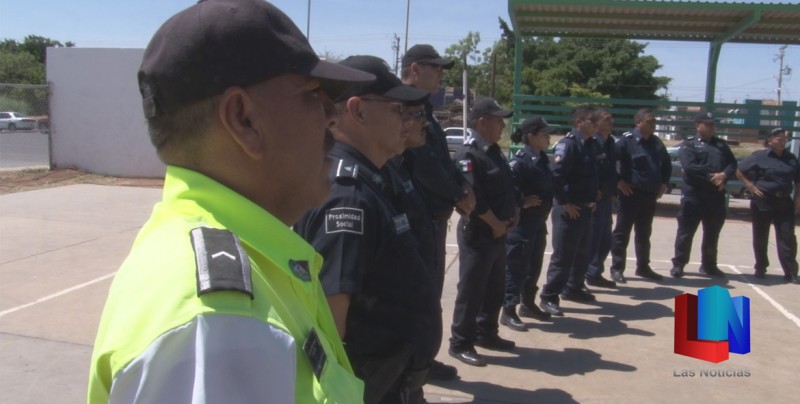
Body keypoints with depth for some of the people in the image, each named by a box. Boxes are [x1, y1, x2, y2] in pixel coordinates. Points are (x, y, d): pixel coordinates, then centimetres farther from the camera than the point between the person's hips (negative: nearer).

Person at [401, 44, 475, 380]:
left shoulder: (423, 110, 17)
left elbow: (442, 158, 18)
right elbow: (423, 164, -23)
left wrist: (463, 186, 0)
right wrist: (458, 195, -12)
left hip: (433, 214, 10)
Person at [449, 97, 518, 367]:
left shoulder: (495, 152, 14)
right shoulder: (468, 154, -16)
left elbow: (508, 188, 21)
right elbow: (472, 198, -24)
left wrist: (513, 215, 5)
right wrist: (496, 224, -16)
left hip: (498, 232, 9)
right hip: (477, 233, -9)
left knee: (495, 288, 18)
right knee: (471, 290, -2)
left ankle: (486, 333, 32)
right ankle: (460, 344, 8)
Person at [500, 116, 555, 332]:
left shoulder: (542, 159, 10)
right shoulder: (520, 160, -17)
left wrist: (546, 207, 6)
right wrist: (522, 203, -17)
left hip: (538, 223, 9)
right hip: (521, 224, -9)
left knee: (534, 265, 17)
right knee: (516, 267, -1)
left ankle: (528, 304, 33)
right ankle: (508, 311, 10)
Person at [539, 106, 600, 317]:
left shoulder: (593, 145, 10)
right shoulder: (567, 144, -17)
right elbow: (555, 177, -25)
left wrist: (593, 199, 14)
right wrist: (565, 203, -20)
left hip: (586, 209, 9)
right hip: (568, 209, -9)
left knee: (583, 253, 19)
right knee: (562, 256, -4)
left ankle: (573, 288, 34)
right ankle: (549, 297, 4)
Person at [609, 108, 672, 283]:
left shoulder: (657, 143, 11)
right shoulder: (627, 140, -11)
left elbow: (667, 164, 25)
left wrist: (664, 183, 14)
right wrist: (618, 182, -14)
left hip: (650, 195, 7)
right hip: (631, 194, -7)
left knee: (644, 232, 15)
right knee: (622, 231, -1)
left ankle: (643, 267, 26)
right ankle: (617, 268, 6)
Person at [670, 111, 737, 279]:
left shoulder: (721, 144, 16)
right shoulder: (688, 144, -1)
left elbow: (732, 163, 9)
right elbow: (690, 167, -15)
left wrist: (724, 174, -11)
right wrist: (711, 177, -17)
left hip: (716, 196, 6)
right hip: (693, 195, -5)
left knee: (712, 233, 14)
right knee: (686, 231, 0)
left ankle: (709, 265, 27)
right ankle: (678, 264, 9)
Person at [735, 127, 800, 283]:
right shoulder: (759, 156, -3)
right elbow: (739, 171, 0)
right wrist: (750, 186, -7)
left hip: (784, 203, 3)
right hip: (763, 202, -2)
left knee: (787, 238, -2)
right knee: (760, 237, 7)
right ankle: (760, 269, 20)